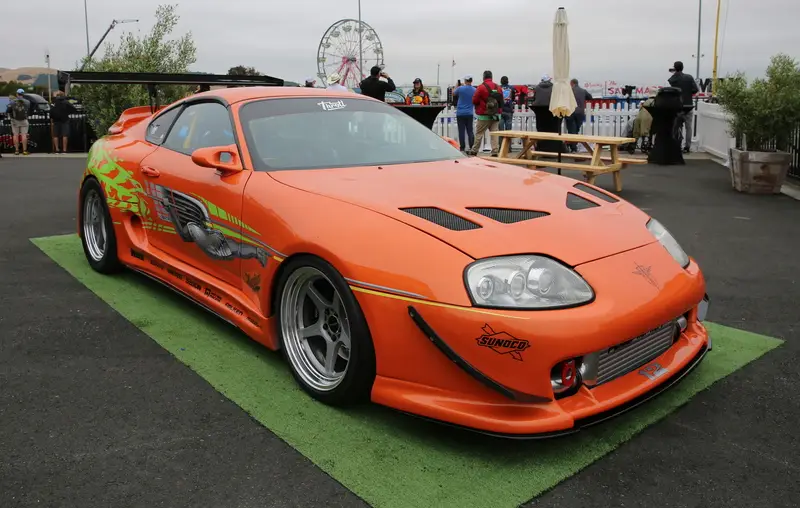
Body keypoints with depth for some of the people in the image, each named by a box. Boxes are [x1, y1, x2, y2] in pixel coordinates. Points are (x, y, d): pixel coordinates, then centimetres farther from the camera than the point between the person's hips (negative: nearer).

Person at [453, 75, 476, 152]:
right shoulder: (474, 90, 1)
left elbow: (453, 94, 8)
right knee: (470, 131, 6)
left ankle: (462, 148, -1)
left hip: (460, 113, -3)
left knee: (461, 131, 0)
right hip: (470, 113, 3)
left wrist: (456, 86, 23)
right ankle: (472, 148, 3)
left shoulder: (460, 88, -9)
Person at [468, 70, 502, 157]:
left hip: (484, 115, -4)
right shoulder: (498, 87, 6)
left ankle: (474, 151, 13)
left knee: (479, 133, 5)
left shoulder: (481, 87, -11)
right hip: (496, 115, 4)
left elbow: (474, 101, -7)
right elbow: (501, 101, 10)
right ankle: (495, 152, 0)